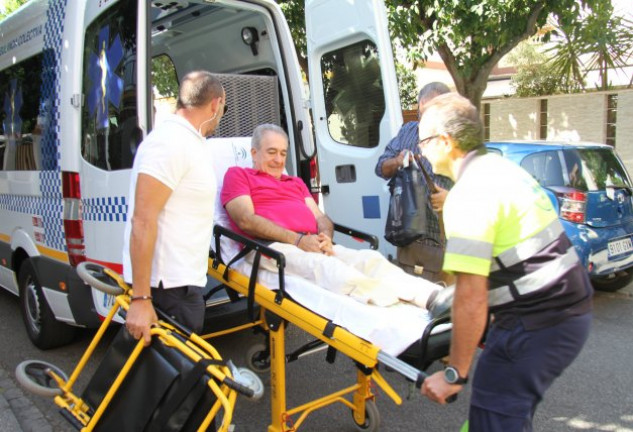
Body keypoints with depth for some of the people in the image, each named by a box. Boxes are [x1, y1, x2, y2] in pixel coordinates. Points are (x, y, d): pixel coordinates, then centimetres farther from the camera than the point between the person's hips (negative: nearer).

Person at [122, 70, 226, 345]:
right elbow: (143, 220, -24)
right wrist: (141, 298, -25)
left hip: (182, 281, 10)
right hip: (168, 284, -10)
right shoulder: (171, 142, -17)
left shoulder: (187, 141, 14)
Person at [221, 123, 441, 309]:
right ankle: (394, 299, -58)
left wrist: (325, 237, -6)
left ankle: (432, 296, -43)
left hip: (313, 244, 6)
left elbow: (321, 217, 22)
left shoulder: (296, 182, 35)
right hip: (272, 247, -5)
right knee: (325, 266, -37)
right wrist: (298, 239, -12)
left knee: (370, 258, -23)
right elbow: (246, 221, -2)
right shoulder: (238, 175, 16)